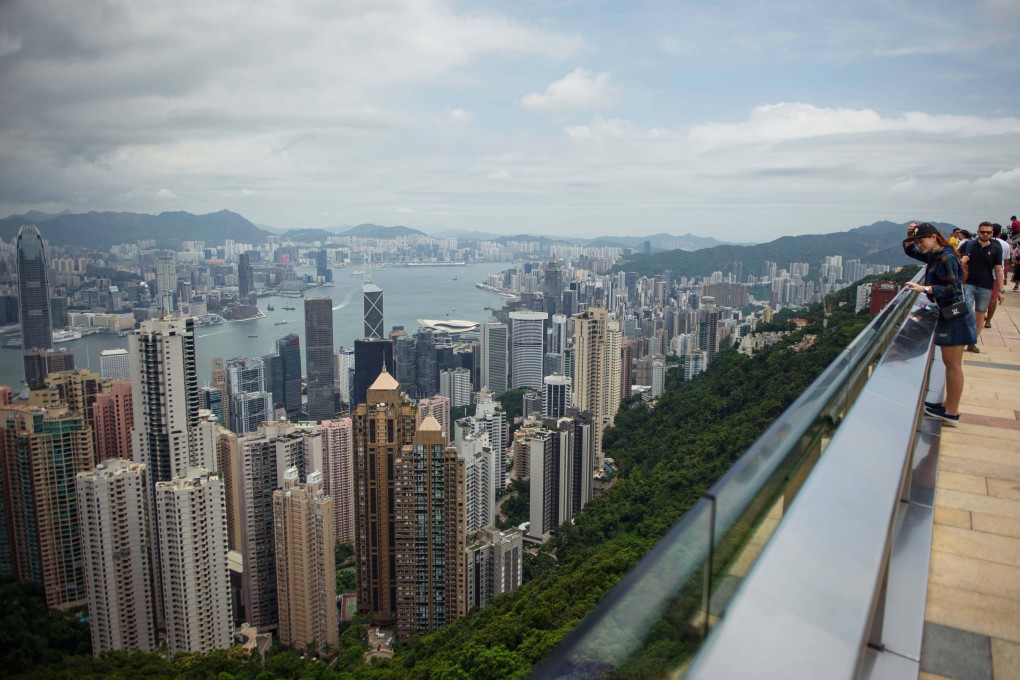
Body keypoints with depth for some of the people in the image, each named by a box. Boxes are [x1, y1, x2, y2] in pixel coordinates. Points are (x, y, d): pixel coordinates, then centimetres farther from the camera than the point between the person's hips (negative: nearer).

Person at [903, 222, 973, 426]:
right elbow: (910, 251, 25)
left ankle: (952, 413, 2)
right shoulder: (935, 256, 10)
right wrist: (910, 236, 6)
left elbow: (953, 289, -24)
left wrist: (924, 288, -28)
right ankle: (948, 404, 25)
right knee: (950, 363, 16)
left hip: (955, 314, -10)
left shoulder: (946, 258, -19)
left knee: (953, 365, -4)